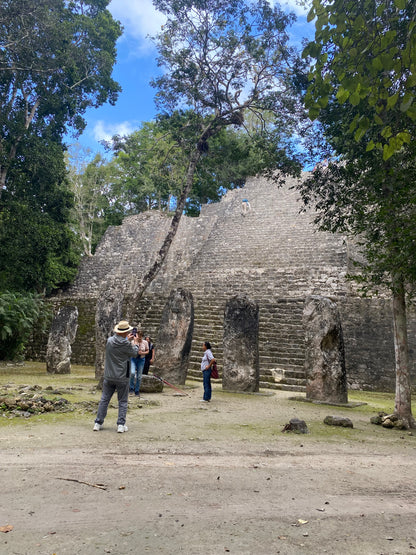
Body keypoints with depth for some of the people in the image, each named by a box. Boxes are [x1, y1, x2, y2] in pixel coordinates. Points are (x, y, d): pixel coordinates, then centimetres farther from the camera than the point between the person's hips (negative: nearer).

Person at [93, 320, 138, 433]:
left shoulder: (109, 340, -2)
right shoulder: (126, 344, -16)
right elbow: (135, 353, 1)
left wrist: (127, 339, 25)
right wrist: (135, 343, 19)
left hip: (108, 377, 4)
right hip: (122, 377, -4)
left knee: (104, 399, 12)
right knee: (123, 402, 8)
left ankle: (98, 423, 15)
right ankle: (121, 425, 6)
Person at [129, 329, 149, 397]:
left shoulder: (145, 342, -2)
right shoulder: (133, 341, -7)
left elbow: (147, 351, 7)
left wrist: (142, 353, -12)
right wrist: (135, 341, -22)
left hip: (141, 360, 2)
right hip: (133, 359, -2)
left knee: (139, 376, 6)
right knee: (132, 373, -23)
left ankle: (137, 391, 20)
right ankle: (131, 388, 0)